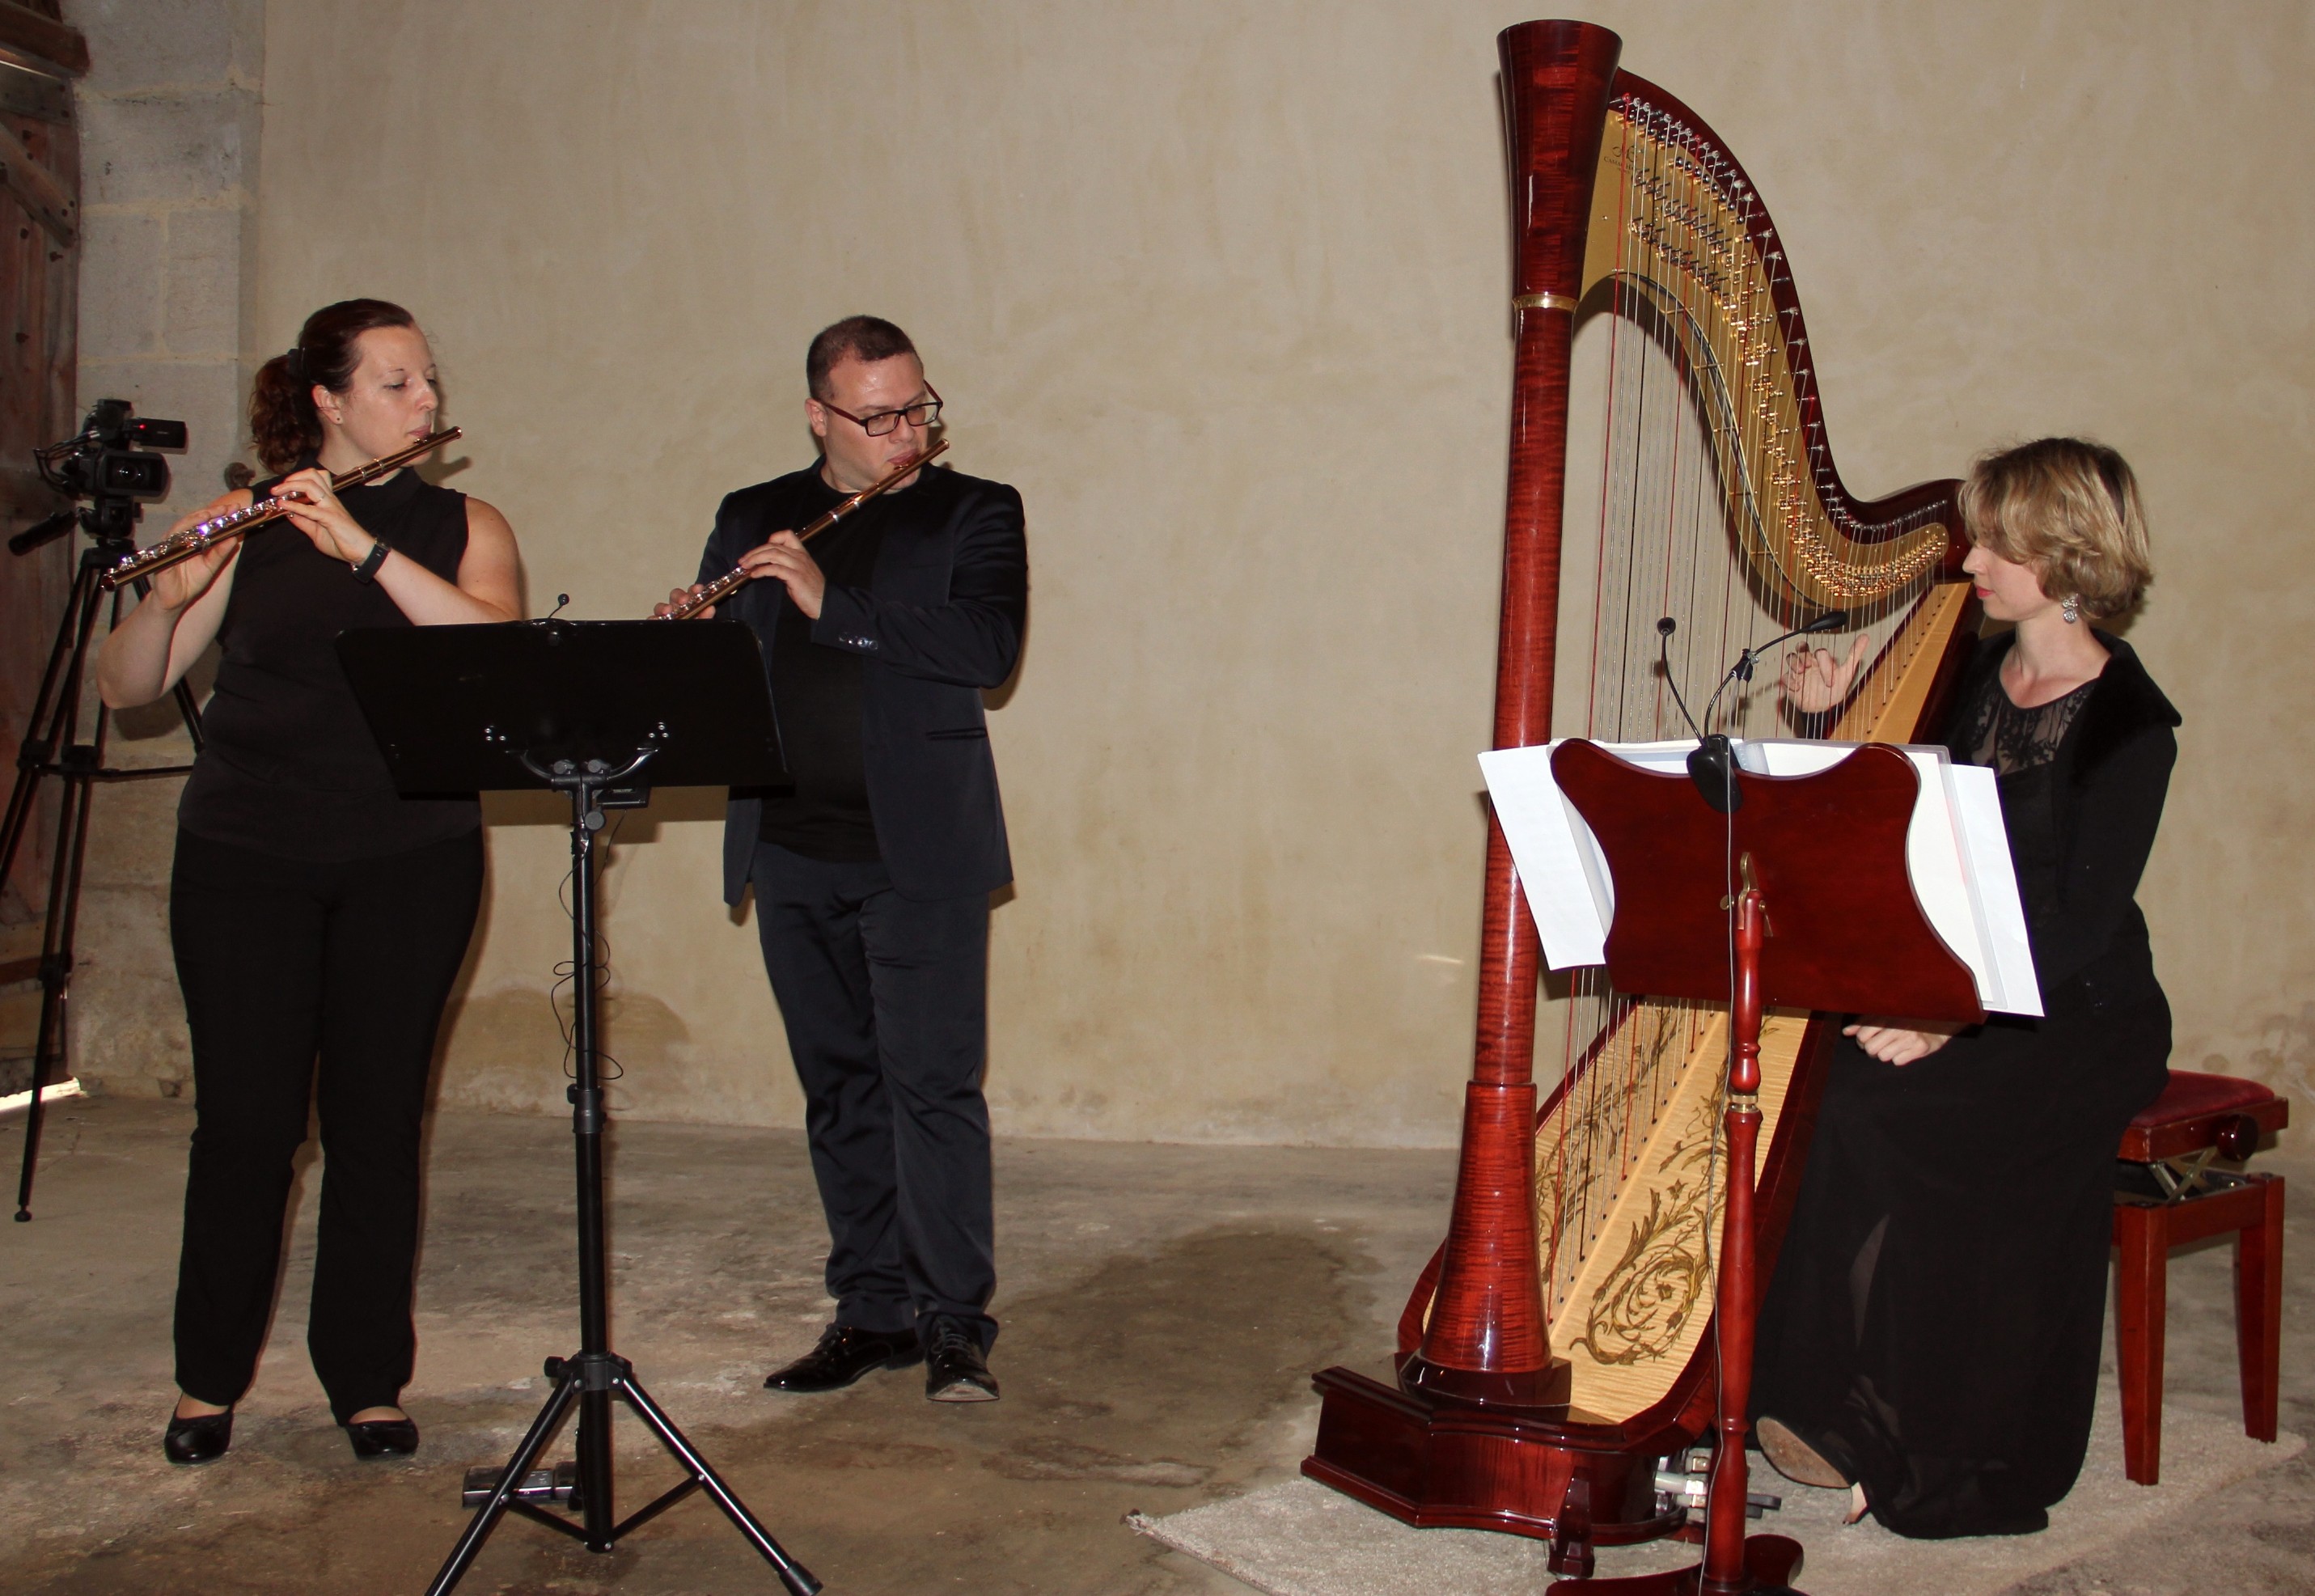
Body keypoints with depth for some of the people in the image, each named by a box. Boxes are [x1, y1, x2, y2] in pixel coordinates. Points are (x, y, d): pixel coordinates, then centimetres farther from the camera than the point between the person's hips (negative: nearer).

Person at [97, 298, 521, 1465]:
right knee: (247, 1119, 1)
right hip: (247, 859, 0)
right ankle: (209, 1379, 21)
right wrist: (172, 594, -20)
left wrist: (365, 546, -22)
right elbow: (126, 688, -1)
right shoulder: (250, 529, 4)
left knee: (379, 1118, 4)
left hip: (411, 859, 1)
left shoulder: (464, 526, 6)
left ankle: (368, 1379, 18)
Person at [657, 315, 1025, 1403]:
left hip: (919, 851, -4)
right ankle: (871, 1310, 20)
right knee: (838, 1088, 10)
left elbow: (989, 646, -13)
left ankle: (954, 1321, 3)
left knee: (933, 1083, -6)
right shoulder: (752, 520, 14)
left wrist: (835, 602, -18)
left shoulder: (974, 512, 3)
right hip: (792, 852, 4)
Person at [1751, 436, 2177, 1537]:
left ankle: (1876, 1438, -14)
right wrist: (1837, 721, 3)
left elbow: (2082, 921, -19)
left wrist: (1953, 1016, -29)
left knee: (1880, 1107, -29)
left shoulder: (2127, 721, -12)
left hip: (2080, 1014, -6)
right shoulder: (1978, 673, 9)